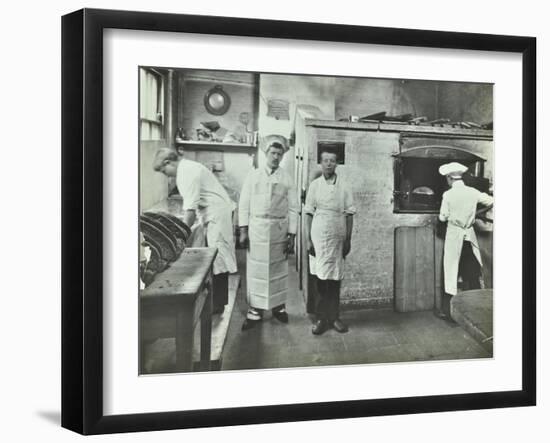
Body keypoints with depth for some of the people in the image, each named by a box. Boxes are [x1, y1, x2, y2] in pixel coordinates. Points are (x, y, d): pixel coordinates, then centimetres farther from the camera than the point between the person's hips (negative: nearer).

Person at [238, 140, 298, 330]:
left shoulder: (287, 179, 4)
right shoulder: (253, 176, 4)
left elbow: (293, 208, 4)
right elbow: (244, 204, 3)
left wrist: (291, 235, -1)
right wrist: (243, 230, -4)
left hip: (279, 229, 1)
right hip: (256, 228, 0)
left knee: (278, 269, 8)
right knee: (256, 269, 1)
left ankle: (278, 306, 23)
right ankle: (255, 310, 9)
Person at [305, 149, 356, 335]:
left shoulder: (344, 186, 4)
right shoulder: (314, 185, 3)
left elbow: (349, 214, 5)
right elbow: (309, 214, 3)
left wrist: (348, 240, 1)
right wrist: (308, 239, -2)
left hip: (338, 237, 1)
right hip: (318, 237, 0)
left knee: (335, 279, 5)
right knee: (320, 278, -1)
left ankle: (333, 317, 13)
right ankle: (321, 318, 6)